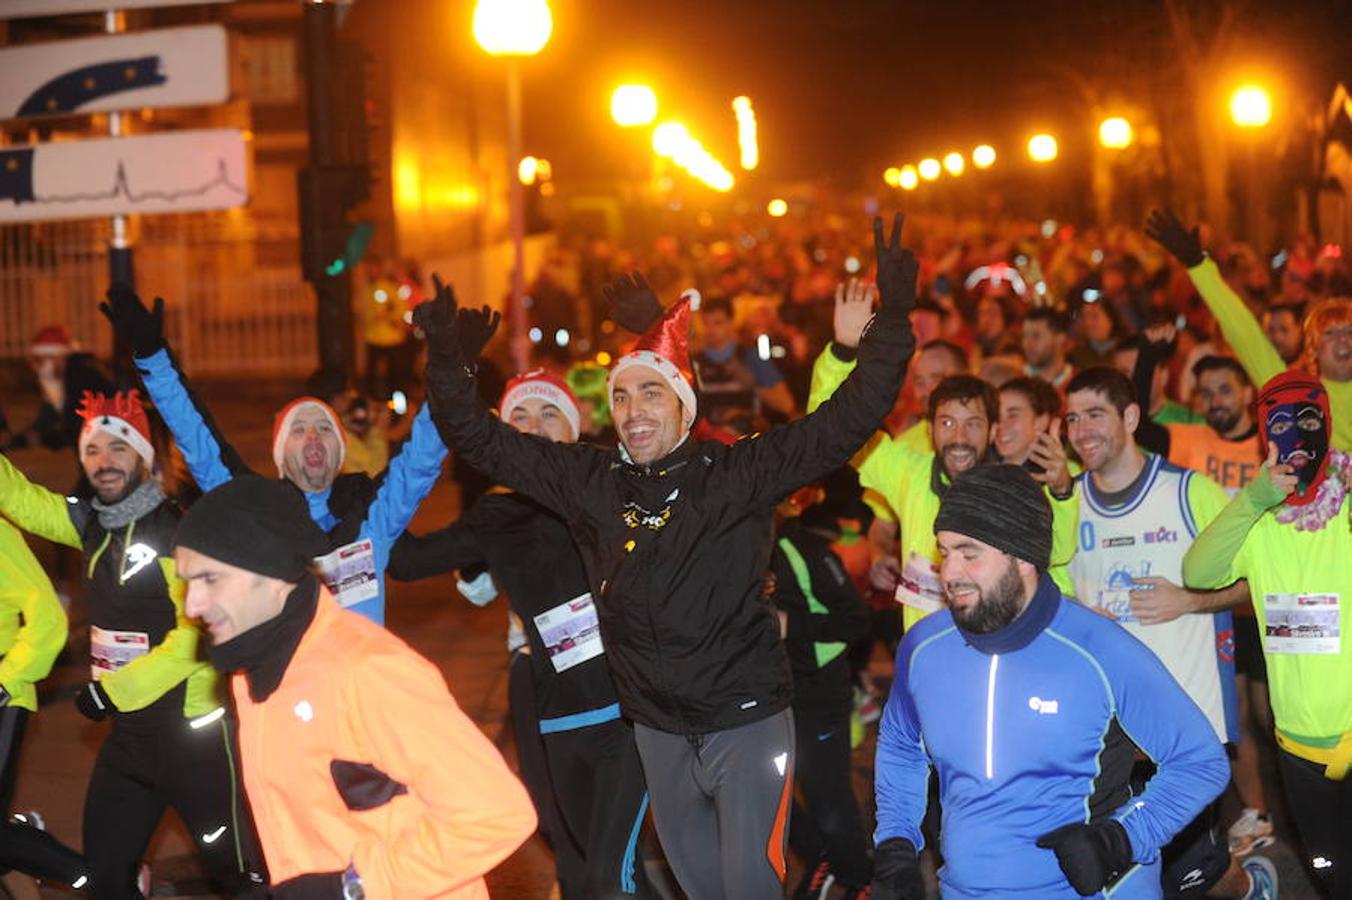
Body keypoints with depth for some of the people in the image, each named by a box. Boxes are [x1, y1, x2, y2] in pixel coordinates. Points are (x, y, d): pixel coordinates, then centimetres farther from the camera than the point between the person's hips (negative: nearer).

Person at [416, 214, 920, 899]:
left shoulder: (735, 474, -10)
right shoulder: (590, 482, 0)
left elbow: (848, 419, -14)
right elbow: (481, 440, 6)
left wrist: (891, 319, -23)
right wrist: (448, 360, -8)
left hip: (747, 720, -4)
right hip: (658, 729, 4)